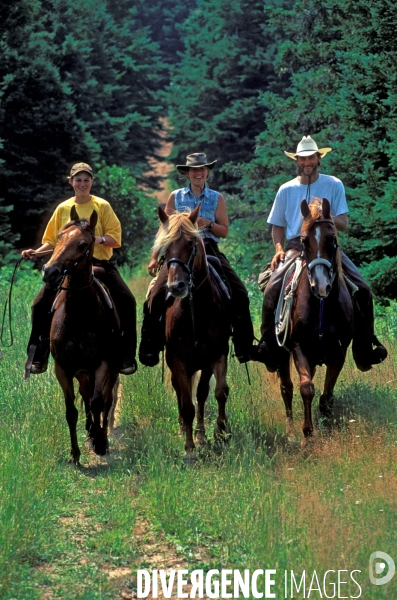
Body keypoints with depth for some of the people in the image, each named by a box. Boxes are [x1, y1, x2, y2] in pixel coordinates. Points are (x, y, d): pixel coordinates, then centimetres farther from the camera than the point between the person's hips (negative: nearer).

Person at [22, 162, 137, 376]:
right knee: (41, 304, -13)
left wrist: (98, 239, -25)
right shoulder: (63, 208, 7)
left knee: (126, 301, -21)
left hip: (99, 263, -2)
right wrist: (37, 251, -6)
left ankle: (127, 356, -12)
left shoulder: (102, 206, 1)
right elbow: (52, 240, 12)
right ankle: (39, 355, 1)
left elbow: (115, 238, -5)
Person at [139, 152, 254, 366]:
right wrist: (155, 258, 3)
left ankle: (244, 348, -3)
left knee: (239, 294, -13)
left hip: (210, 251, 0)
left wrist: (208, 223, -13)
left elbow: (224, 231, 7)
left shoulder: (217, 198, 9)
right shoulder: (176, 197, 9)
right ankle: (149, 350, -9)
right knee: (156, 296, -17)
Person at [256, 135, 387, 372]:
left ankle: (364, 348, -3)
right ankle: (268, 345, -8)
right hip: (296, 246, 0)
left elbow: (343, 224, 0)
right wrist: (279, 249, -3)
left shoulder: (334, 185, 5)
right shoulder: (286, 190, 9)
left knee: (362, 289, -16)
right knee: (273, 289, -24)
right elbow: (278, 226, 16)